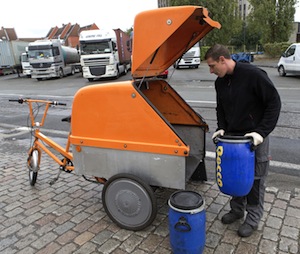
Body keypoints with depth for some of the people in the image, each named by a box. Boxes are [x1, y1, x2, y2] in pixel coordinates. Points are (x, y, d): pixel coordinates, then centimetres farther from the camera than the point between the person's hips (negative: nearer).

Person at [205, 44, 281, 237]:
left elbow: (274, 103, -15)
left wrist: (261, 132, -21)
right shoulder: (220, 82, 2)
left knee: (255, 179, 7)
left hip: (255, 138, -6)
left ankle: (253, 218, 25)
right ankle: (237, 209, 36)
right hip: (232, 136, 6)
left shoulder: (253, 74, -19)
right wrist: (222, 128, -2)